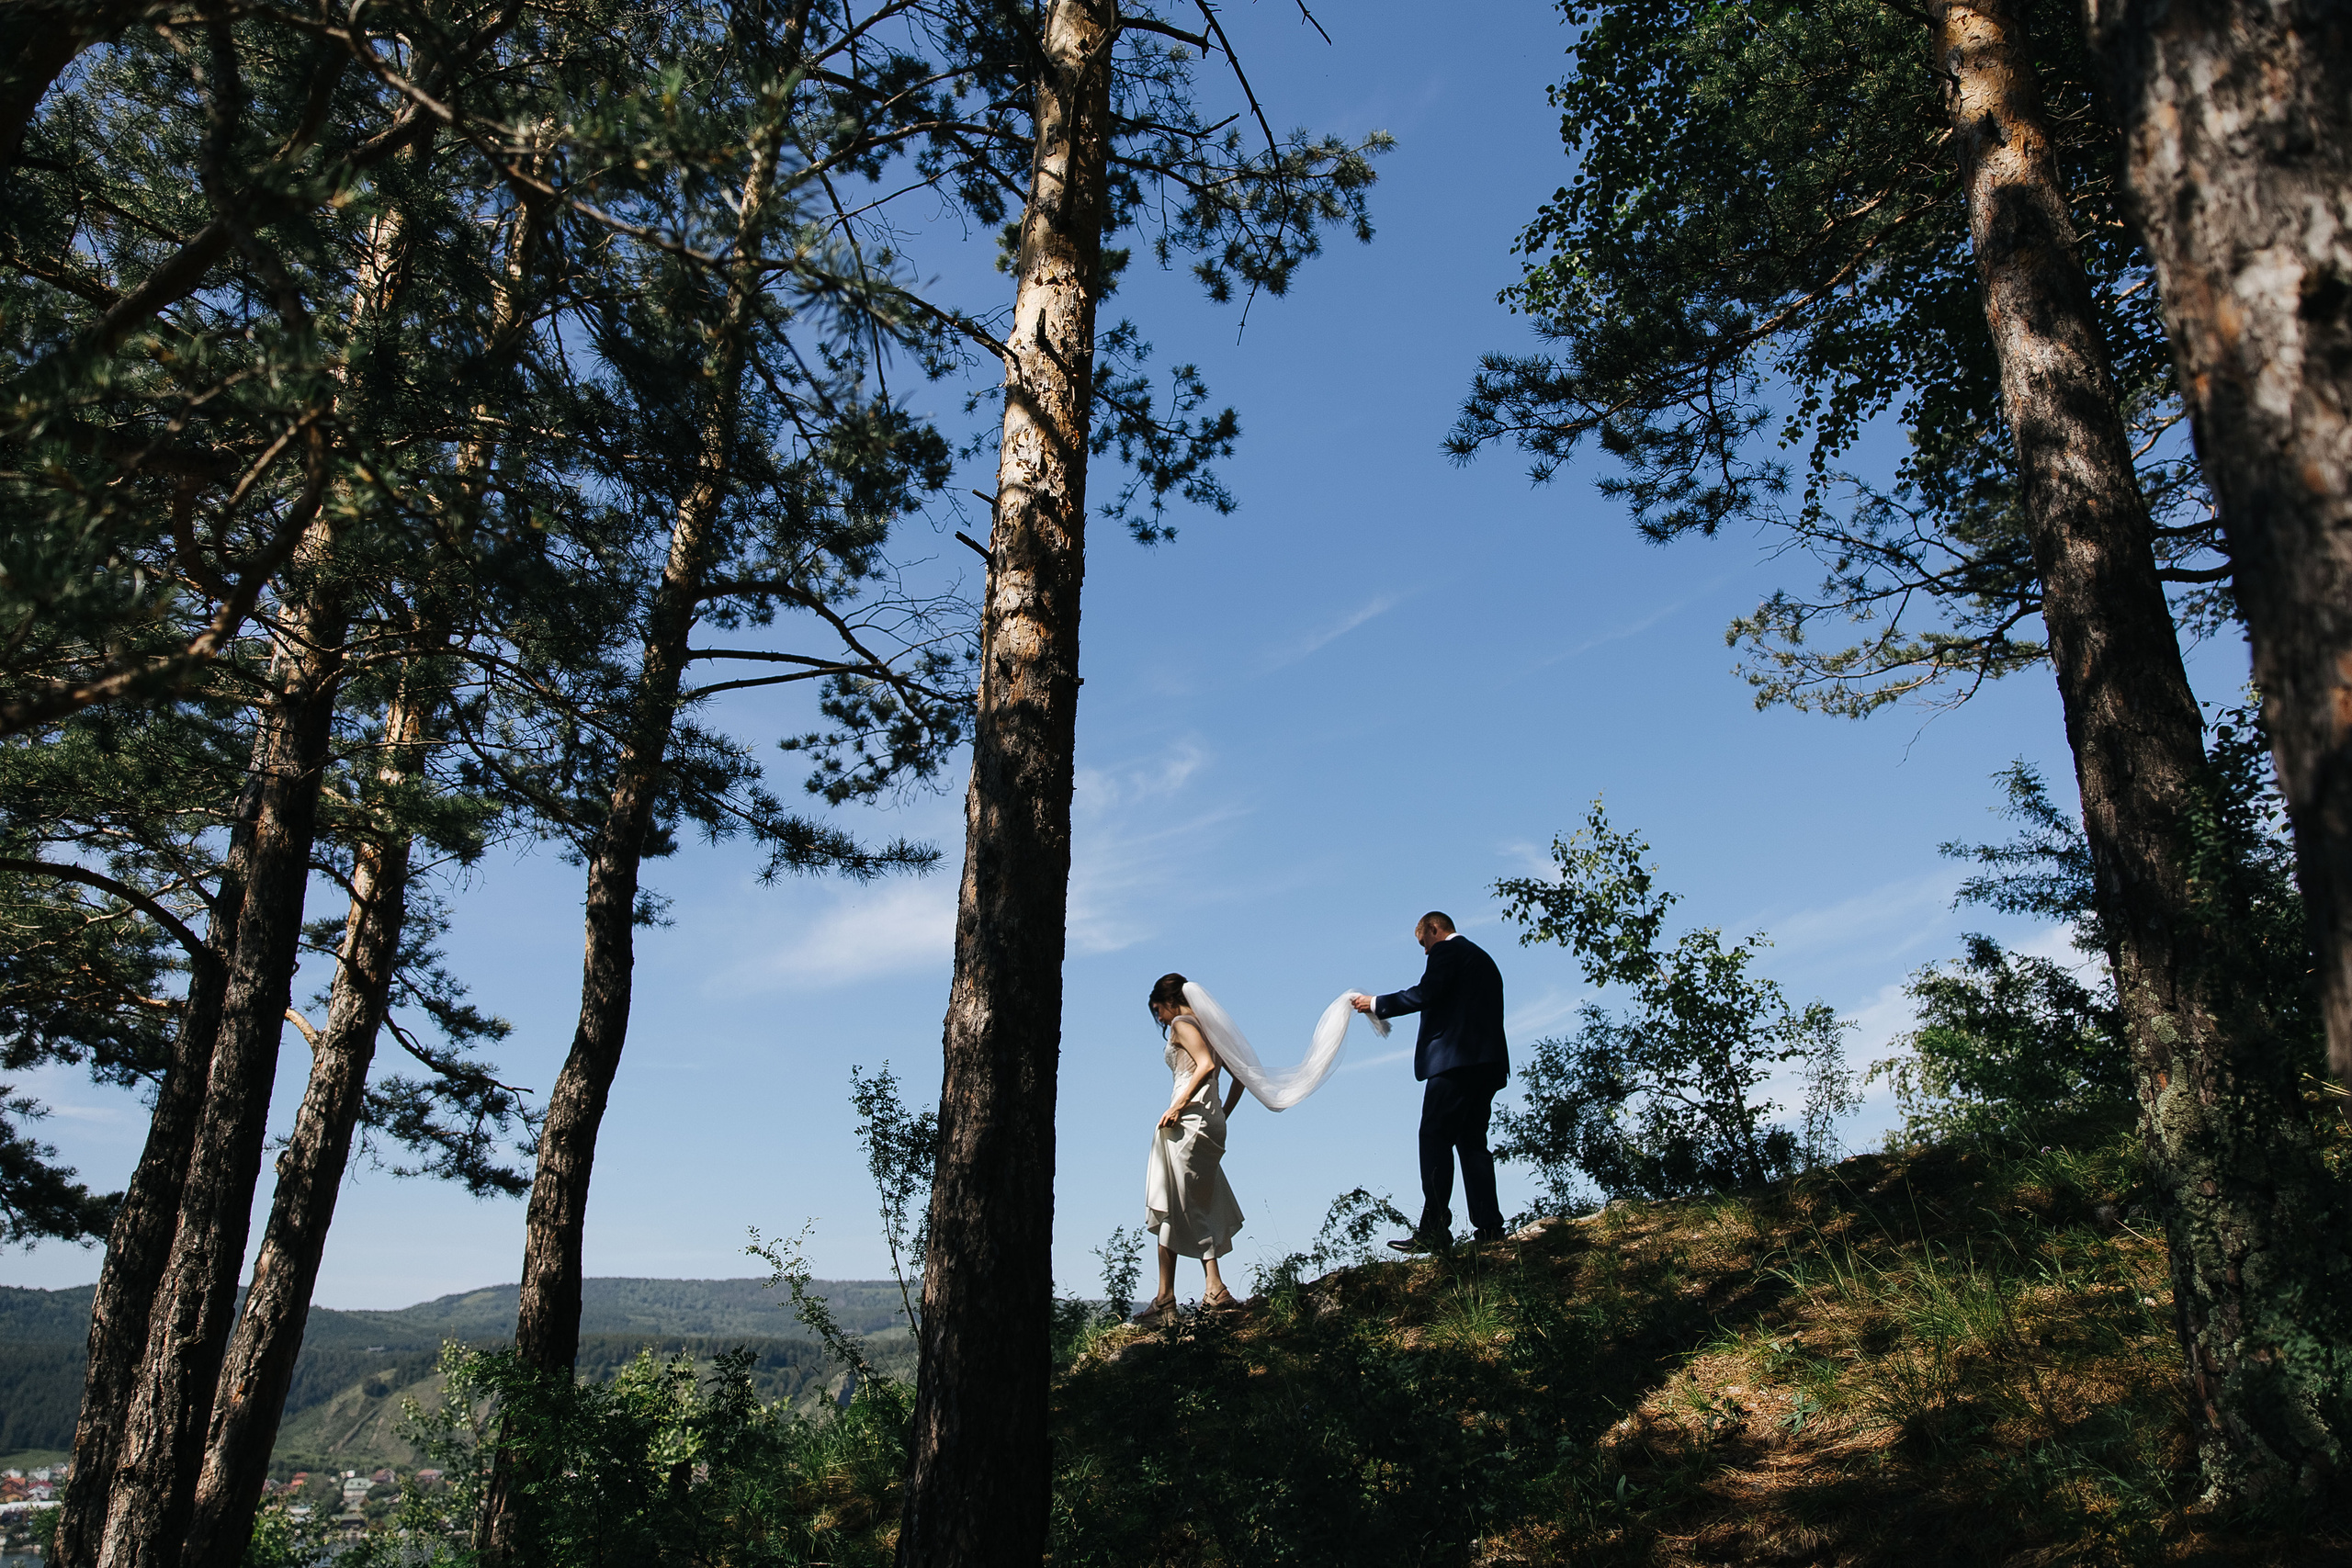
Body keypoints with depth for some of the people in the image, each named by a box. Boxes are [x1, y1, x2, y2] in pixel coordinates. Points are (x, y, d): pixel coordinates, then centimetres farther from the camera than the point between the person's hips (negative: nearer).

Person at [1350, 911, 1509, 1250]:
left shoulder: (1447, 951, -1)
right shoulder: (1481, 957, 27)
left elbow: (1425, 994, -15)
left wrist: (1375, 1004, -7)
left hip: (1455, 1059, -10)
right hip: (1488, 1062, 10)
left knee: (1435, 1138, -11)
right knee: (1472, 1141, 9)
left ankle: (1433, 1231, -16)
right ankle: (1488, 1226, 1)